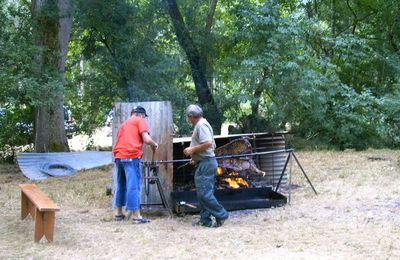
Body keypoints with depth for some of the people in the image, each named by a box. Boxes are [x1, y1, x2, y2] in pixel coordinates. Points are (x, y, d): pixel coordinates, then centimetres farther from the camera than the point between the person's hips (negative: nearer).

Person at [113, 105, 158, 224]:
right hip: (131, 156, -7)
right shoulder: (140, 121, 5)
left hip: (119, 156, 7)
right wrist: (154, 145, 12)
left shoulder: (123, 124, 27)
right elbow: (146, 139, -7)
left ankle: (119, 213, 21)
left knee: (121, 185, 16)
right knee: (134, 186, -7)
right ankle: (137, 216, -8)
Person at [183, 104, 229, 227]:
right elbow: (212, 145, 22)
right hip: (205, 162, 11)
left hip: (205, 163, -11)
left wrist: (192, 150, -15)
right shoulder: (203, 124, 19)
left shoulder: (201, 125, -13)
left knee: (204, 193, -10)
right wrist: (196, 157, 22)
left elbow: (208, 143, -26)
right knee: (203, 192, 11)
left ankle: (221, 215, -6)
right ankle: (205, 219, 14)